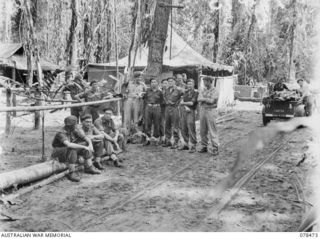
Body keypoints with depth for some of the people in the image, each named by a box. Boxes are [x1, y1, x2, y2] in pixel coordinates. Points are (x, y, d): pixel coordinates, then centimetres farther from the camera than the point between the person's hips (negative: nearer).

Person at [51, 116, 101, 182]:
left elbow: (86, 138, 1)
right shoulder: (61, 133, -28)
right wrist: (84, 147, -40)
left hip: (70, 151, 8)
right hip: (59, 154, -8)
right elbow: (69, 145, -45)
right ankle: (71, 173, -29)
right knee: (72, 150, -37)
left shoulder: (74, 130, -6)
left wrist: (90, 144, -20)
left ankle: (89, 168, -2)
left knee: (86, 144, -3)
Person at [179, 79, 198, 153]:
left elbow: (191, 103, -12)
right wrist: (186, 106, -11)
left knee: (191, 129, -8)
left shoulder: (195, 93, -5)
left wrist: (183, 103, -1)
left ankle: (193, 146, -4)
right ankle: (186, 145, 19)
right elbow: (182, 101, 8)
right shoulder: (186, 92, 16)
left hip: (191, 111, -7)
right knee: (183, 129, 9)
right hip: (183, 111, 7)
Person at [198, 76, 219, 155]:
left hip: (210, 111, -6)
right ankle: (204, 147, 17)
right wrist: (208, 99, -15)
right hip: (202, 110, 6)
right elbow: (199, 99, -4)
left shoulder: (215, 91, -5)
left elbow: (211, 101, -17)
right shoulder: (202, 90, 11)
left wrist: (204, 99, -6)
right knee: (203, 130, 8)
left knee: (212, 130, -6)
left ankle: (215, 148, -3)